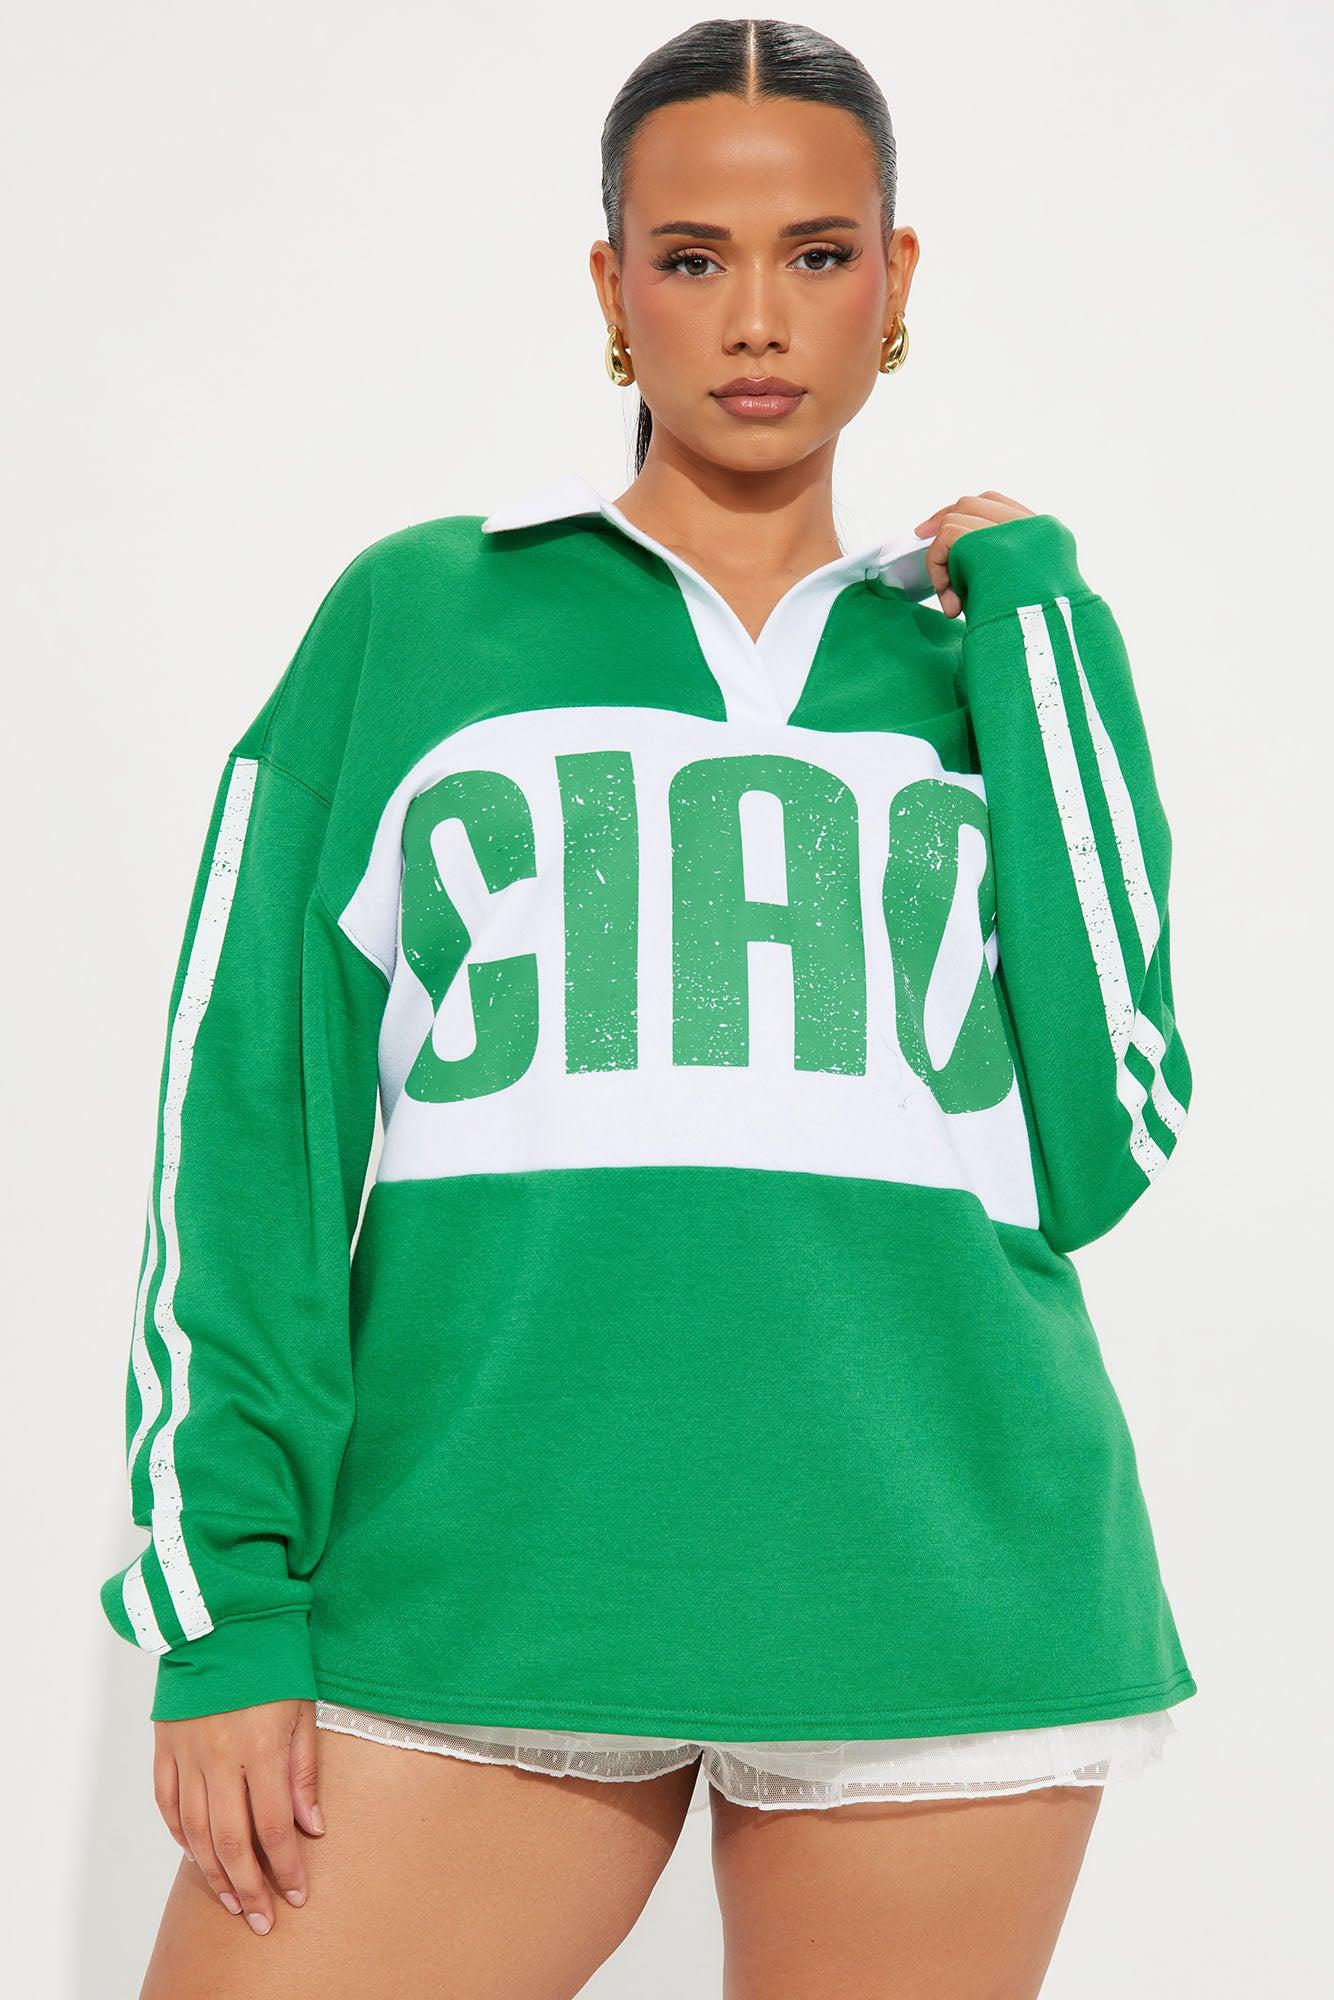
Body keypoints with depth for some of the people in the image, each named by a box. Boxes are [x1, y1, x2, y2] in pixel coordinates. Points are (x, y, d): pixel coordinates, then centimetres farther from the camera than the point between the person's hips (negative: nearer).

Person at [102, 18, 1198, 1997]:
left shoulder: (990, 669, 13)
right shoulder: (412, 619, 9)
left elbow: (1102, 1141, 0)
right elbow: (243, 1112, 4)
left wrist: (1033, 615, 4)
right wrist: (222, 1596, -5)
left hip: (936, 1594, 1)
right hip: (474, 1586, -1)